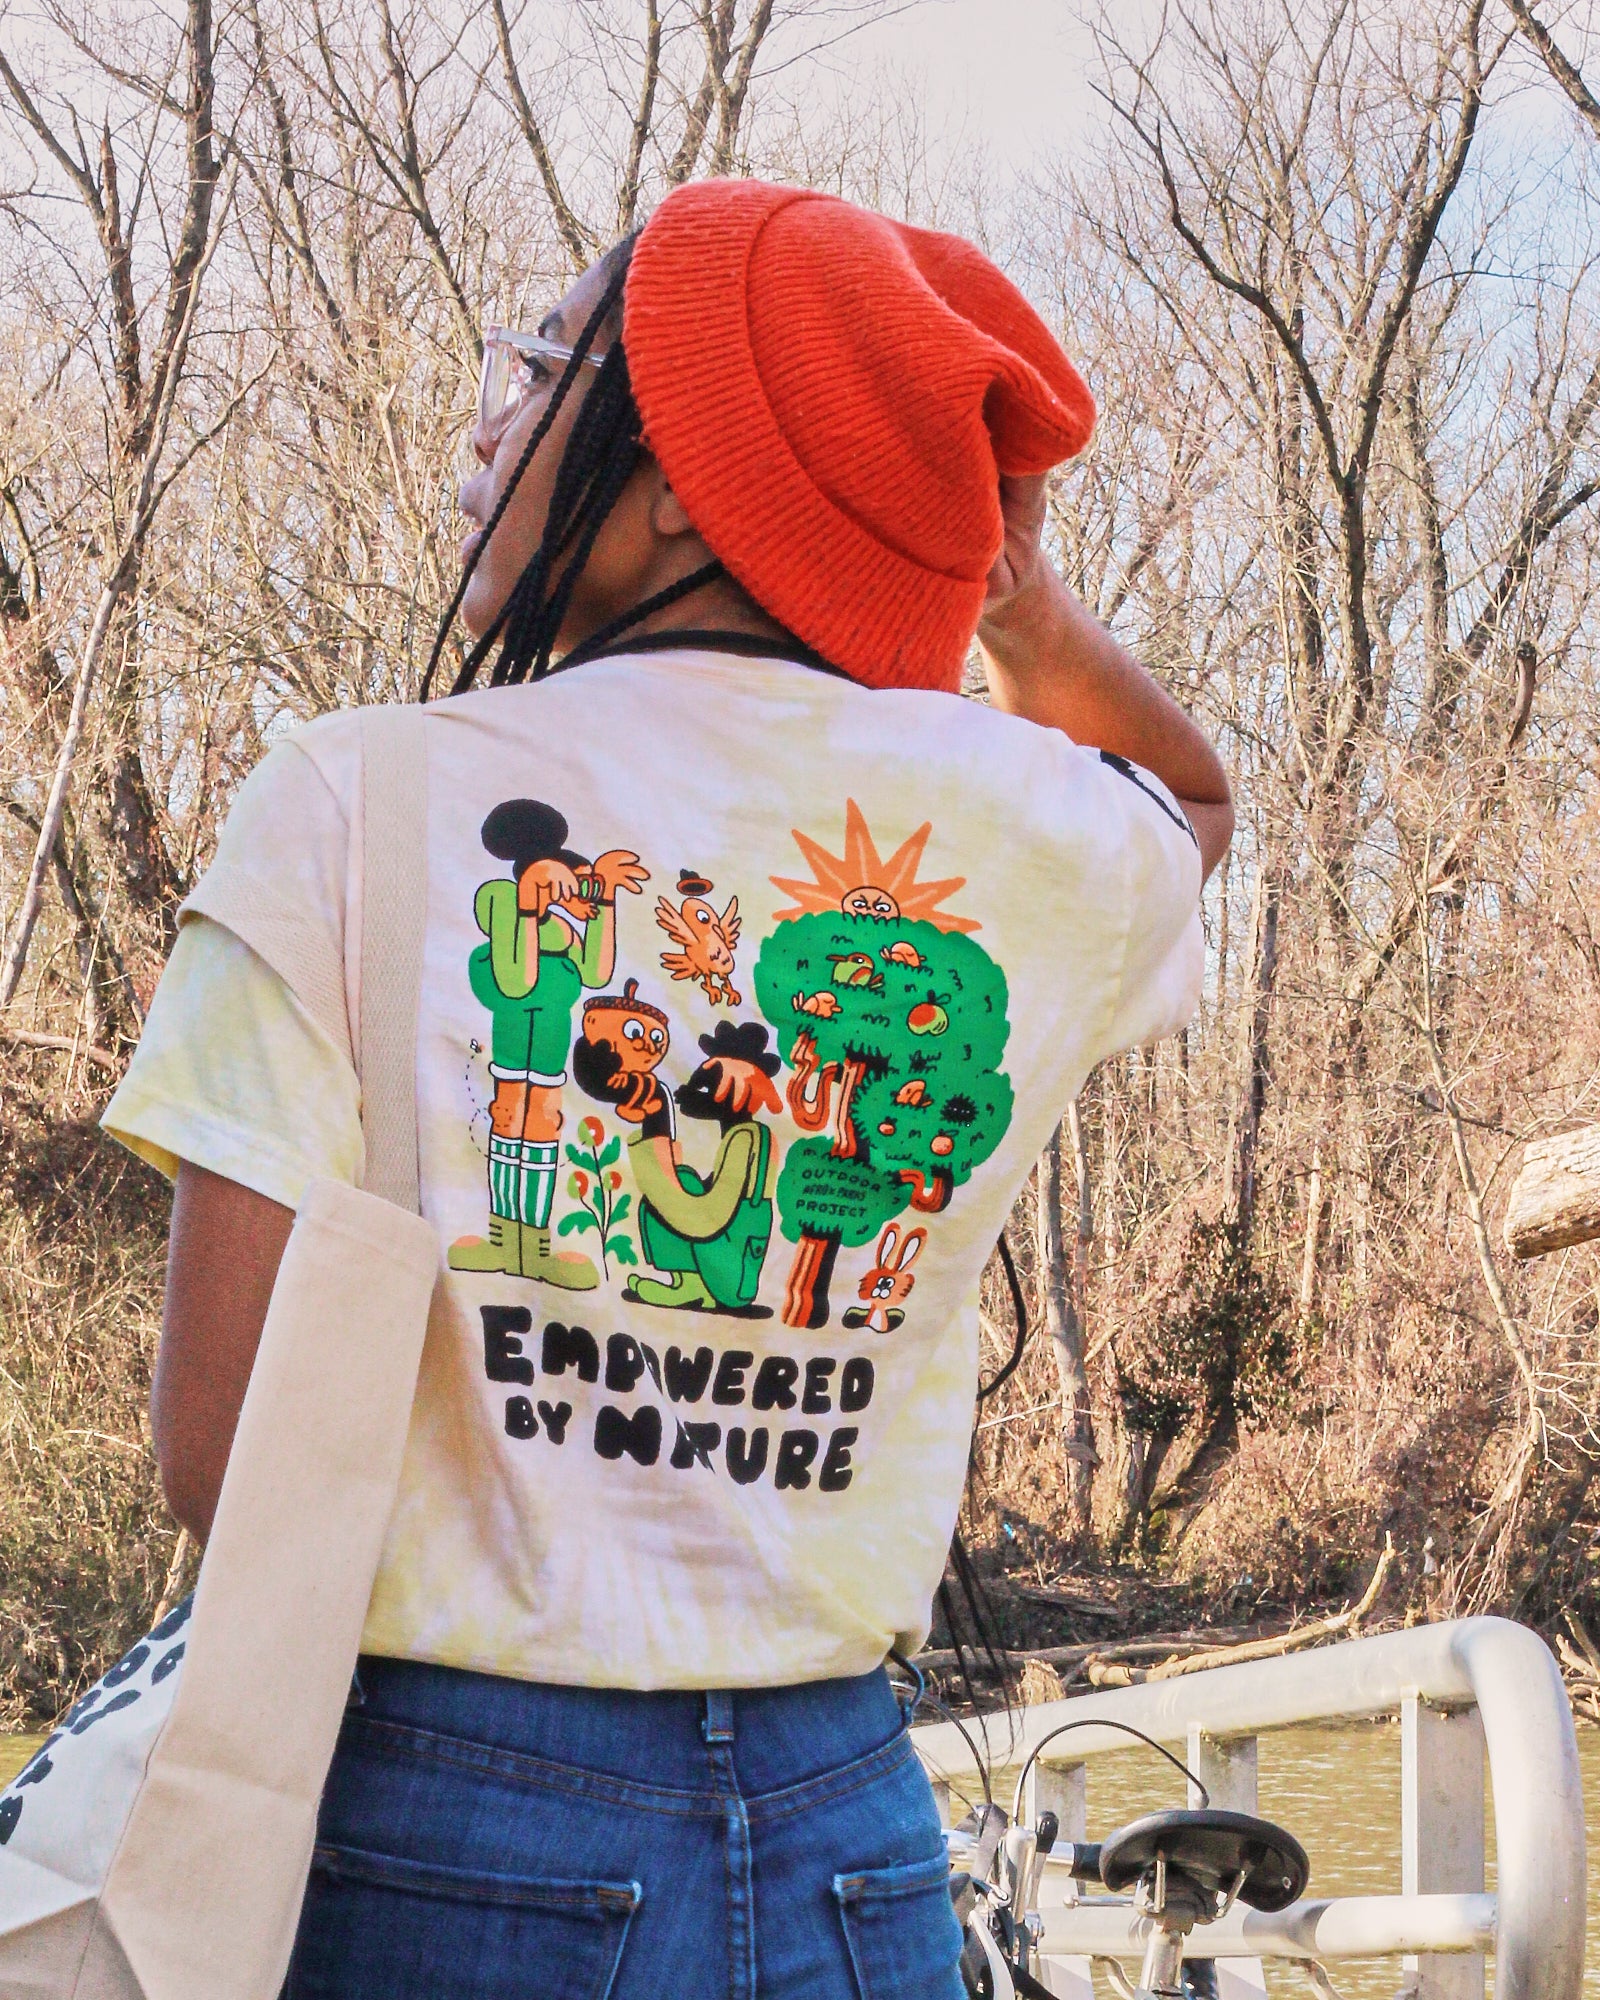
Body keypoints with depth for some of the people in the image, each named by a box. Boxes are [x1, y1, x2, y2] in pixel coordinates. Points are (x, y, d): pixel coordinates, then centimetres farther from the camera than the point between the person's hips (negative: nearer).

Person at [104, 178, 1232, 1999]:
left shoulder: (356, 806, -10)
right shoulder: (1051, 839, -1)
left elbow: (221, 1456, -14)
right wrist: (1018, 598, 7)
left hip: (438, 1845, -2)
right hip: (853, 1850, 3)